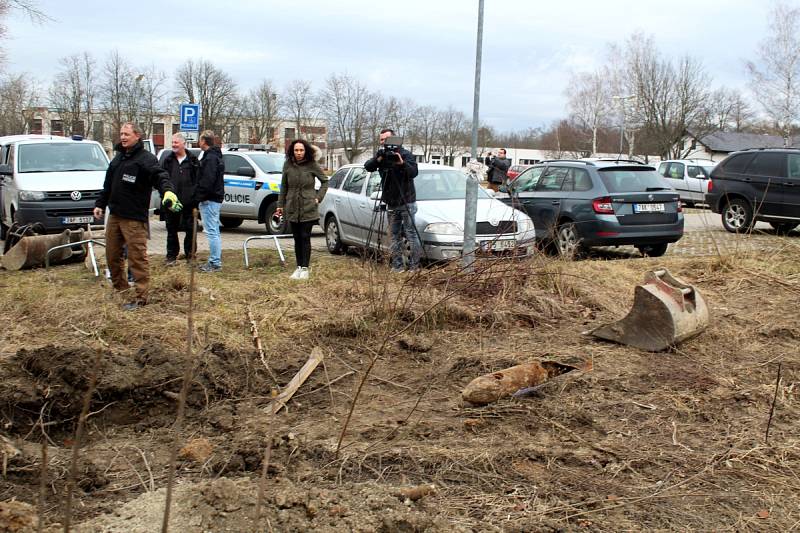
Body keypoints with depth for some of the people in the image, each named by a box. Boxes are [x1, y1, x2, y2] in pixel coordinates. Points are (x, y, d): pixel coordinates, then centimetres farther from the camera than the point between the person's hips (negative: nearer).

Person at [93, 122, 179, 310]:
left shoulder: (146, 158, -9)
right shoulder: (118, 158, 17)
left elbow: (160, 176, -25)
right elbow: (108, 185, 26)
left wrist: (168, 191, -45)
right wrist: (100, 204, 23)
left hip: (134, 219, -8)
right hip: (114, 215, 9)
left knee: (137, 258, -7)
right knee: (112, 255, 15)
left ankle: (141, 296, -1)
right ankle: (120, 288, 32)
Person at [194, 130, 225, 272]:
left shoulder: (210, 158, -15)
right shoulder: (215, 156, 19)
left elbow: (207, 182, -22)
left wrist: (198, 198, -16)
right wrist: (198, 198, 20)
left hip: (210, 200, -11)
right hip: (215, 198, 11)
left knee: (211, 232, -9)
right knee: (214, 232, 14)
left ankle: (215, 263, -8)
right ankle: (216, 261, 21)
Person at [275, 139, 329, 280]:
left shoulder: (312, 165, -5)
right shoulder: (288, 165, 2)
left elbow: (325, 181, 8)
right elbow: (284, 187, 9)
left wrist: (318, 197, 0)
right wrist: (280, 205, 7)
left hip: (308, 208, -3)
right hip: (292, 208, 3)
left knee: (305, 237, -4)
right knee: (297, 238, 8)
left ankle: (305, 268, 1)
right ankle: (299, 267, 16)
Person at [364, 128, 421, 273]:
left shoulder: (405, 154, -7)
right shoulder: (381, 155, 7)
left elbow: (414, 172, -21)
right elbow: (367, 167, -8)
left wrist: (402, 163, -38)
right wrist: (378, 160, -26)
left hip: (407, 202, -5)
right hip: (391, 204, 6)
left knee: (411, 234, -5)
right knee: (395, 236, 8)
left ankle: (414, 265, -2)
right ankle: (397, 265, 11)